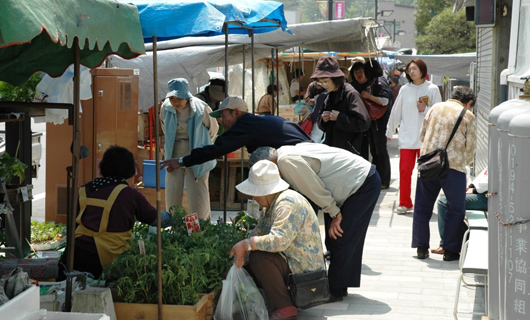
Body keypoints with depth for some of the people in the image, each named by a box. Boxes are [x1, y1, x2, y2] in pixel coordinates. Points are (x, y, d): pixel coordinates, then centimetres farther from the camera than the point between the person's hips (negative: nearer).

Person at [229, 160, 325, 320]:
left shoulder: (289, 203, -21)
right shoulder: (272, 204, 13)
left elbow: (279, 241, -32)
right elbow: (257, 234, 12)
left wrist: (245, 245, -24)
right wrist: (241, 253, -2)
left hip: (305, 269, -10)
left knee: (258, 257, -27)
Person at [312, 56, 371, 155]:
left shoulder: (351, 94, -10)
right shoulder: (329, 96, 12)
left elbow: (364, 123, -19)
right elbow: (321, 125, 23)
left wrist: (339, 117, -17)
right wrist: (323, 120, -1)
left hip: (348, 151, -7)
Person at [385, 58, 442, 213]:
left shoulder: (432, 89, 2)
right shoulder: (405, 89, 6)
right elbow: (396, 112, 12)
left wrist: (425, 109, -12)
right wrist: (389, 131, 17)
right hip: (406, 137, 1)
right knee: (404, 170, -1)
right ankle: (405, 203, 8)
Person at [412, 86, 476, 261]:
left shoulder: (435, 108, 11)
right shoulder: (468, 116, 2)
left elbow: (422, 134, 15)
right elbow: (470, 146, 2)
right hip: (453, 166, -4)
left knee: (423, 206, 15)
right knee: (456, 210, 9)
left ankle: (421, 247, 17)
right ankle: (451, 250, 10)